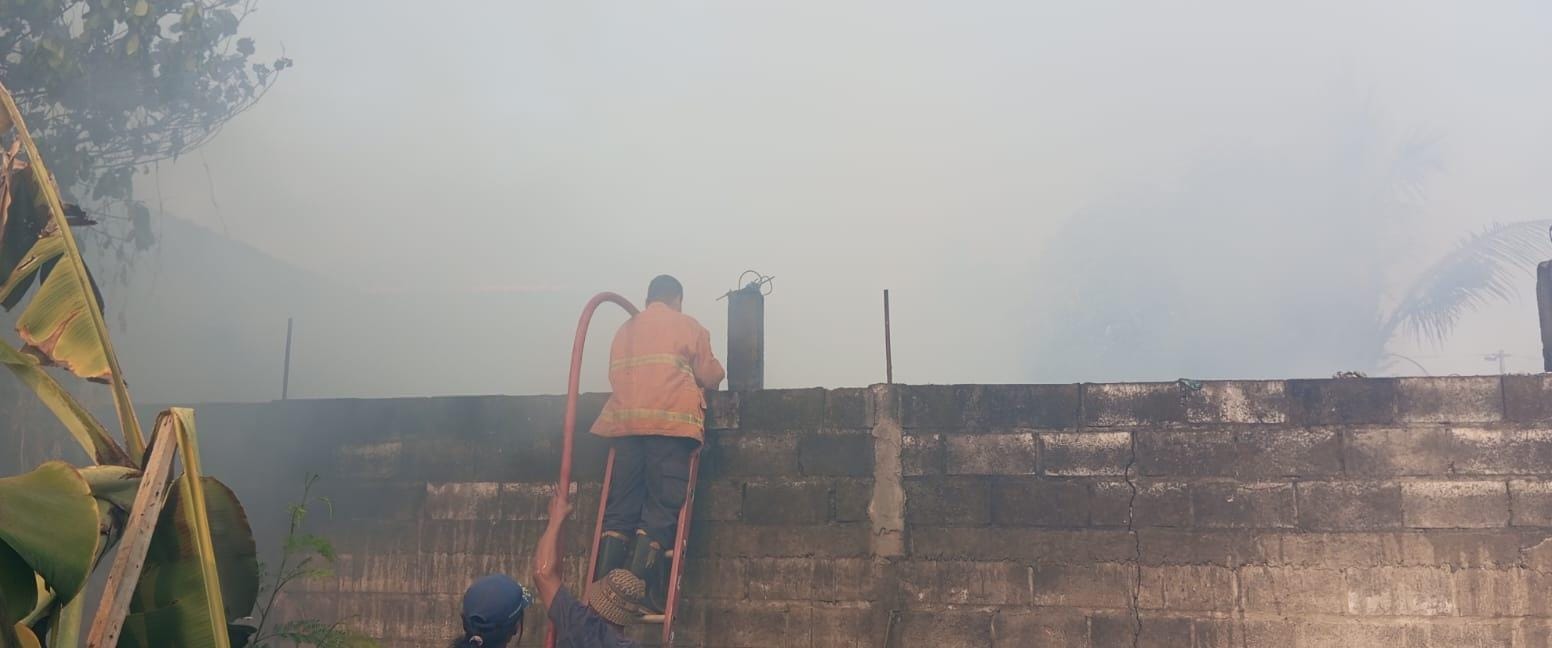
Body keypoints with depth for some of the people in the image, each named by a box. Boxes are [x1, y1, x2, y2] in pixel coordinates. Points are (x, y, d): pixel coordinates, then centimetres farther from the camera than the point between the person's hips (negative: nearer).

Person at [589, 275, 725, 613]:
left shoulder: (625, 329, 23)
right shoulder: (689, 326, 11)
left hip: (626, 420, 4)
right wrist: (717, 374, 35)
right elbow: (710, 375, 12)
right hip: (671, 420, -4)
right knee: (662, 505, -5)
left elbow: (614, 374, 21)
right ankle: (640, 590, -16)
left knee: (620, 506, 5)